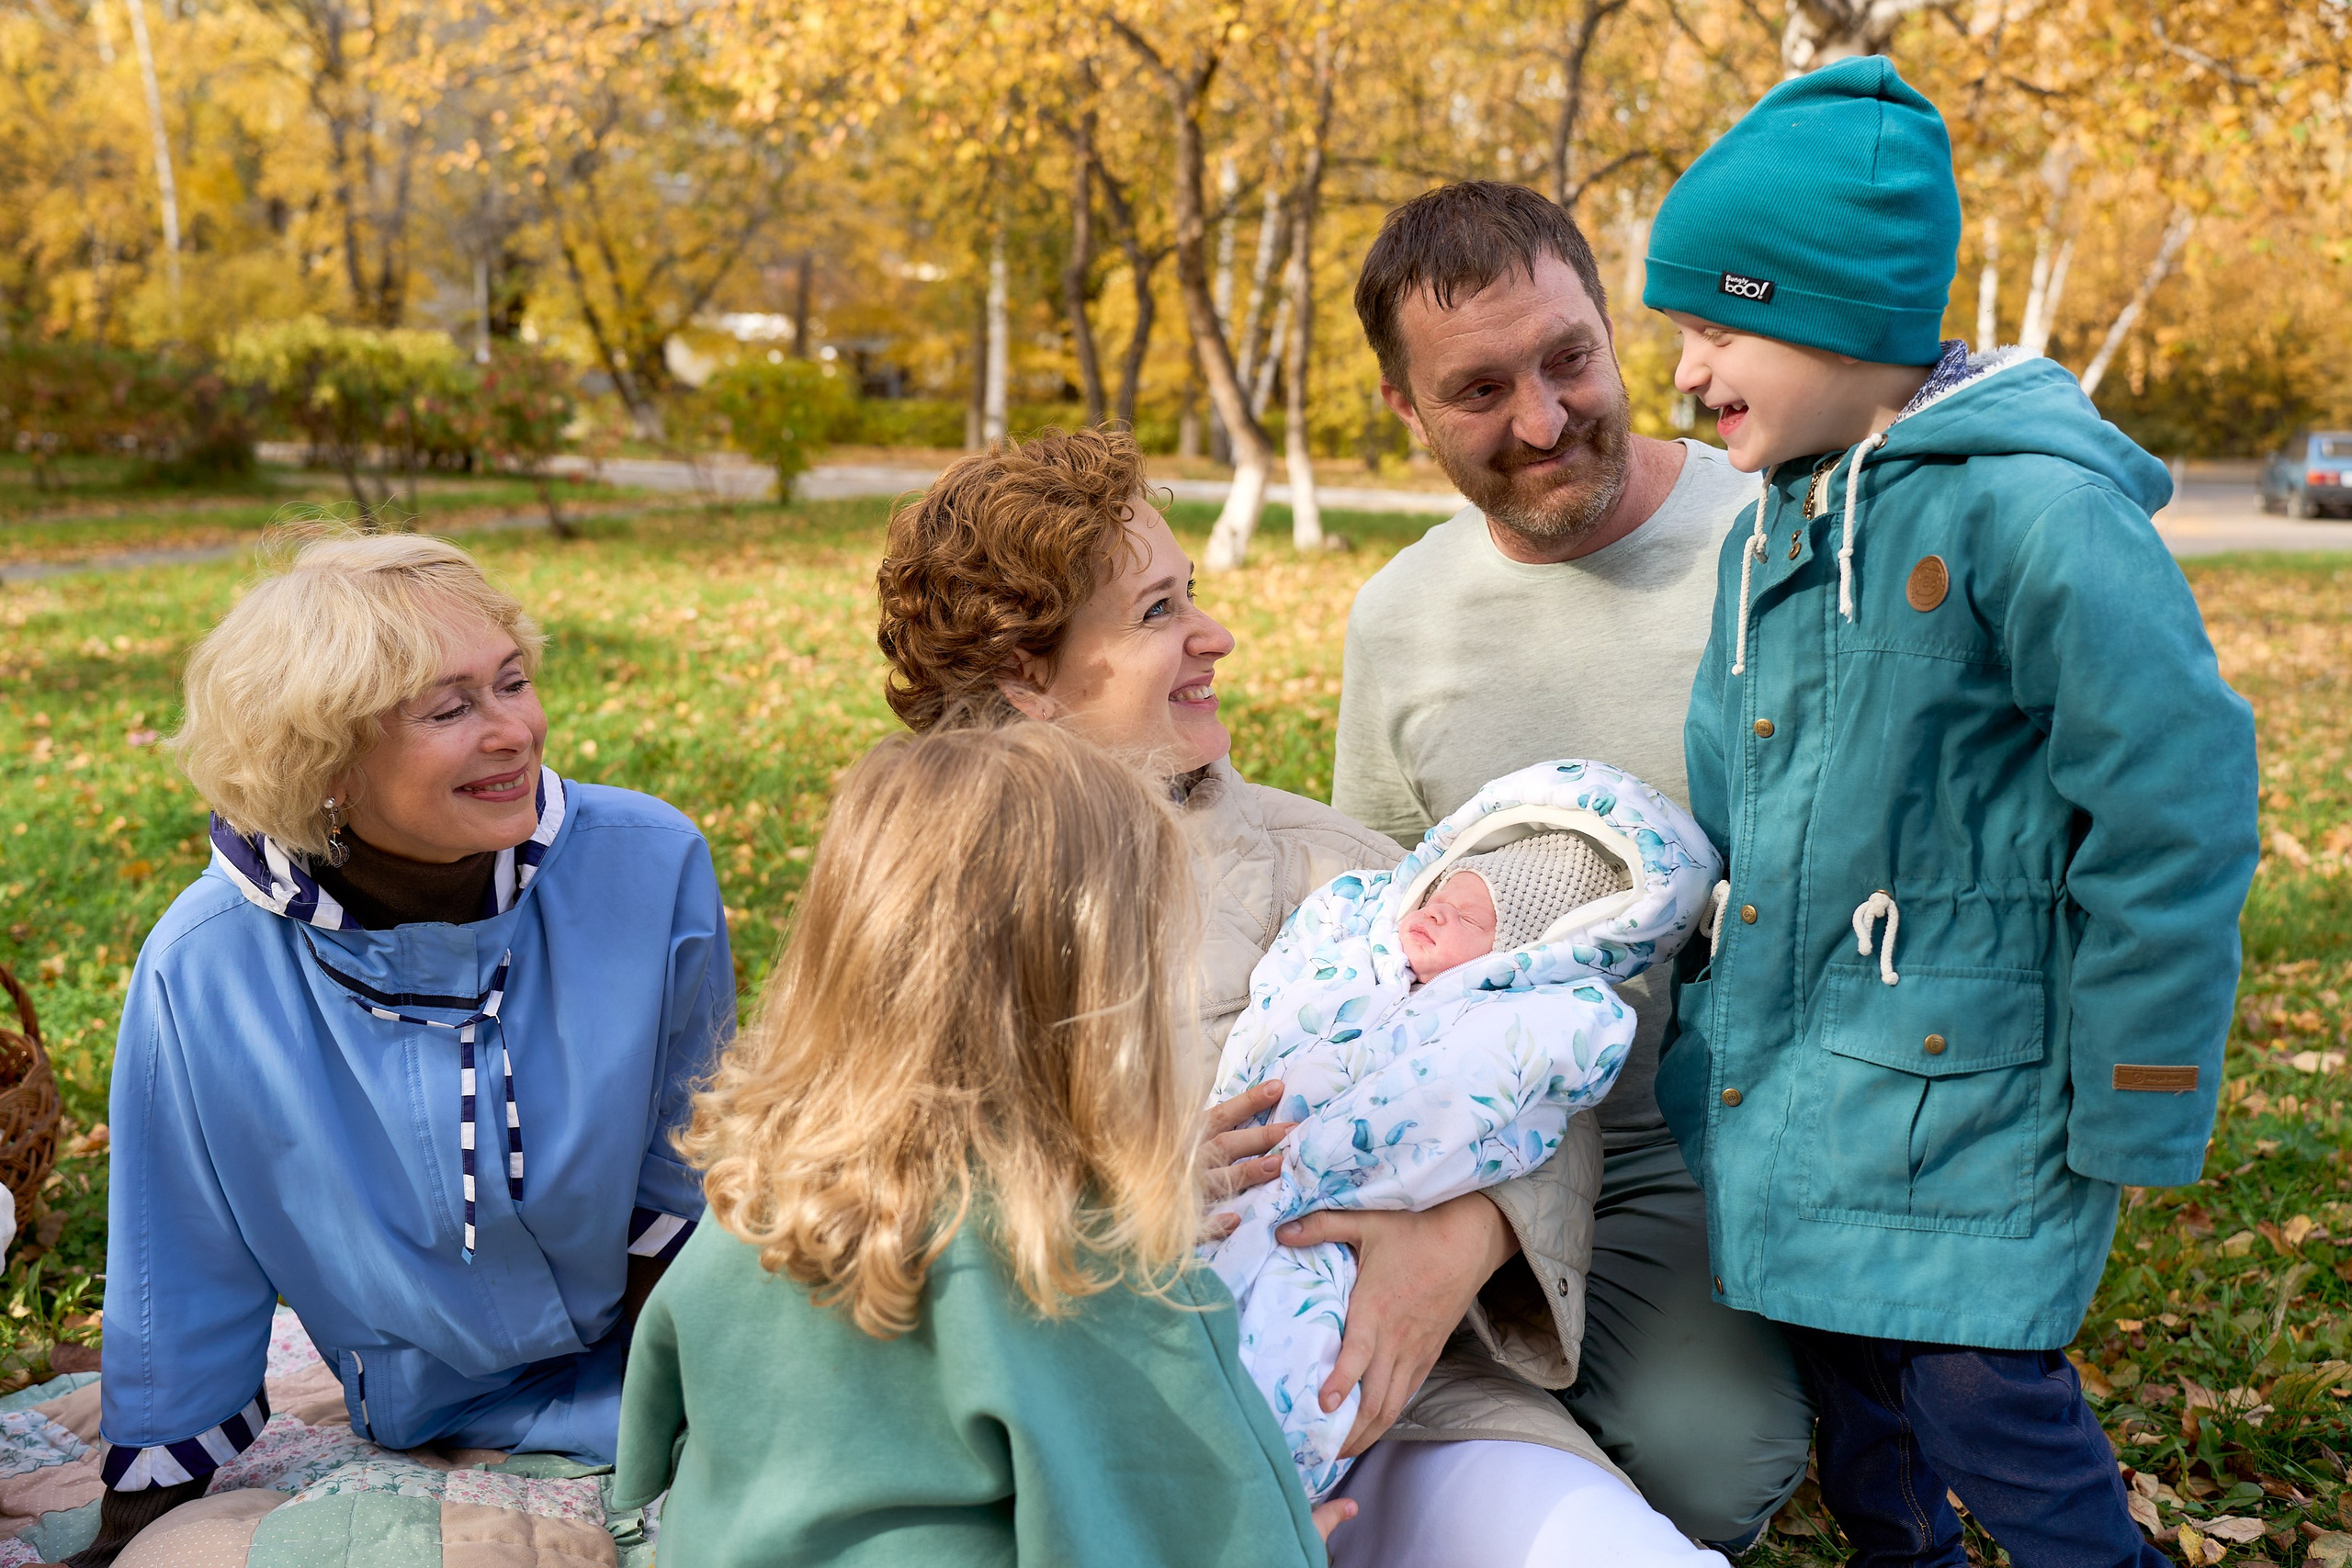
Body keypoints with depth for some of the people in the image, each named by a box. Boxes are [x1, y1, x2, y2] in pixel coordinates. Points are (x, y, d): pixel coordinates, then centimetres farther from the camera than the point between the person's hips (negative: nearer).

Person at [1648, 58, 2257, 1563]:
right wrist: (1708, 1035, 16)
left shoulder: (2031, 509, -19)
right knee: (1846, 1386, 19)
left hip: (1970, 1080, -8)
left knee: (1983, 1398, -5)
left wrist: (2130, 1119, -13)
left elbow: (2173, 810, -18)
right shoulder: (1772, 525, 7)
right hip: (1795, 1086, 8)